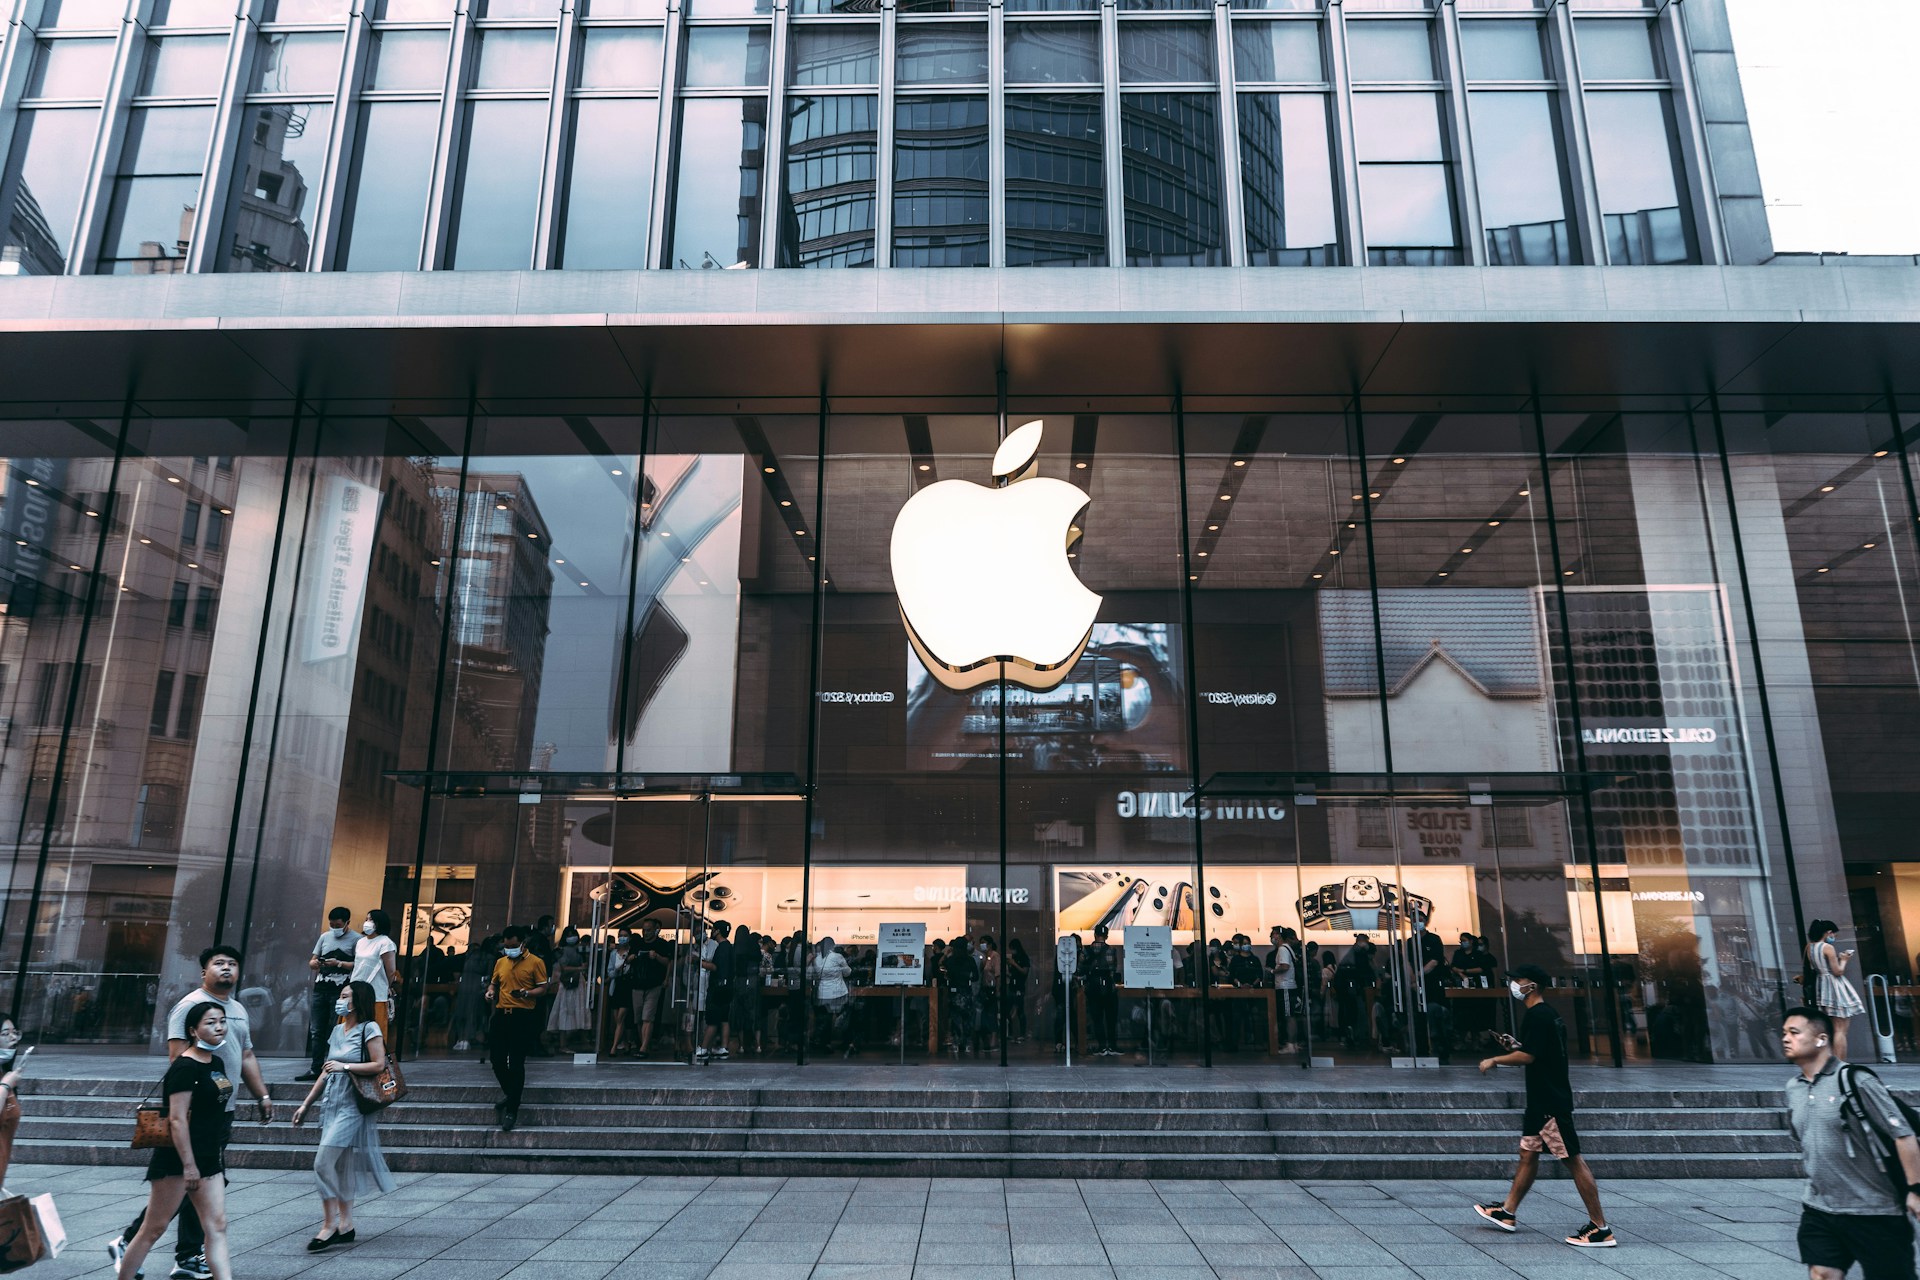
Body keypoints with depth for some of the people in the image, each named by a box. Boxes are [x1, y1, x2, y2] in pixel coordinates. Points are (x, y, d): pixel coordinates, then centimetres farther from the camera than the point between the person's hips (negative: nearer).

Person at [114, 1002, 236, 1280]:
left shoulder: (217, 1063, 10)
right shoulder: (185, 1067, -15)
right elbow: (177, 1120, -19)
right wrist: (188, 1165, -21)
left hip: (209, 1159, 8)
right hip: (176, 1160, -8)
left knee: (217, 1226, 0)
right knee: (153, 1228, 4)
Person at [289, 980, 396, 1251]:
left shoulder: (369, 1029, -9)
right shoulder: (337, 1030, 13)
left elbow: (379, 1065, -15)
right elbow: (326, 1072, 18)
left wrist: (344, 1066, -16)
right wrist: (306, 1104, 17)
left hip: (352, 1106, -7)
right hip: (331, 1104, 7)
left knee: (323, 1163, -11)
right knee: (339, 1167, 10)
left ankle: (329, 1225, 0)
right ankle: (345, 1225, 18)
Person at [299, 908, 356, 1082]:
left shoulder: (355, 939, -2)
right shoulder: (325, 937, 15)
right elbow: (311, 961, 19)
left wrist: (339, 963, -18)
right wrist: (315, 963, -4)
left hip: (341, 990, -6)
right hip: (321, 988, 6)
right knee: (316, 1031, 5)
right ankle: (315, 1069, 10)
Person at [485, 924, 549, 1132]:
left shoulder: (535, 962, -2)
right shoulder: (500, 962, 14)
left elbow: (543, 987, -3)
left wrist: (527, 993, -22)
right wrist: (490, 991, 3)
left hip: (523, 1016, -5)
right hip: (501, 1014, 5)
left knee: (516, 1063, -5)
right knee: (497, 1059, 7)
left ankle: (512, 1110, 2)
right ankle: (510, 1093, 34)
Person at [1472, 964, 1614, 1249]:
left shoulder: (1536, 1015, -17)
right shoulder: (1548, 1014, 14)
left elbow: (1528, 1056, -22)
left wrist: (1494, 1061, -10)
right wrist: (1517, 1046, 11)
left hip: (1551, 1103, -11)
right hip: (1542, 1100, 11)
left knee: (1573, 1161, -5)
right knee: (1528, 1155, 14)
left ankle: (1601, 1229, 1)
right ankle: (1507, 1213, 21)